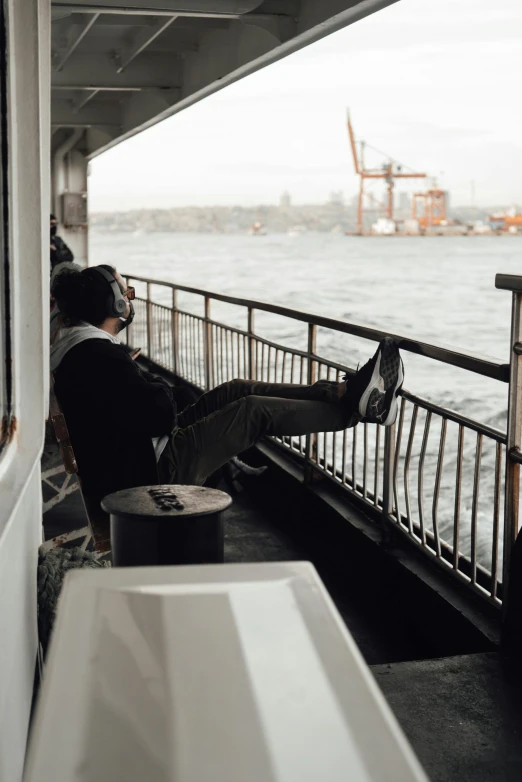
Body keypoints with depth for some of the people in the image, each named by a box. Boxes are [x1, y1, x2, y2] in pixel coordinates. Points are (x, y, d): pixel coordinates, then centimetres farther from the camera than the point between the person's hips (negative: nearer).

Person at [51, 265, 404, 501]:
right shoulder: (99, 355, -26)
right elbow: (160, 414, -26)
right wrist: (159, 385, -6)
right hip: (147, 471, -11)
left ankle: (346, 392, 6)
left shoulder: (80, 348, 9)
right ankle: (354, 406, 2)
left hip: (134, 454, 11)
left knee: (236, 391, 7)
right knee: (255, 409, -12)